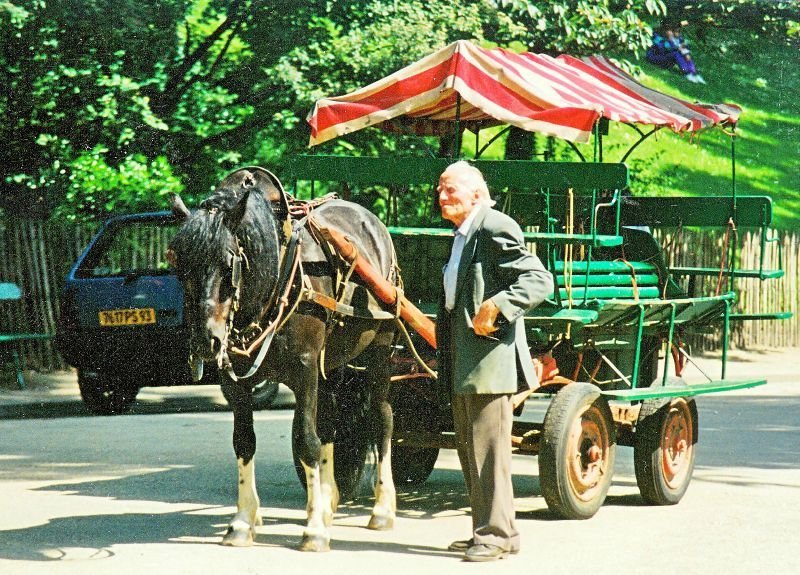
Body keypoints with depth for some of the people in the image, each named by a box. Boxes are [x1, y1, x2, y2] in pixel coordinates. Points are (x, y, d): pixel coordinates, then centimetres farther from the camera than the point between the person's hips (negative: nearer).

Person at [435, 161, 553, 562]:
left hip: (489, 356, -11)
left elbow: (540, 280, -19)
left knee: (488, 447, -8)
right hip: (461, 361, 11)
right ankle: (488, 530, 23)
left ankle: (496, 534, -3)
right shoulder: (461, 236, 18)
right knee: (469, 448, 14)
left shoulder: (495, 228, -12)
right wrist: (443, 337, 17)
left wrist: (498, 306, -28)